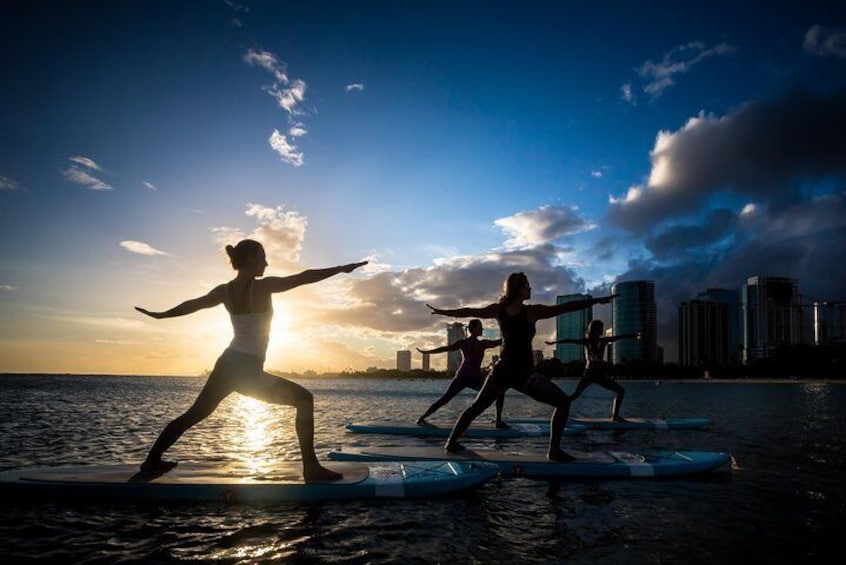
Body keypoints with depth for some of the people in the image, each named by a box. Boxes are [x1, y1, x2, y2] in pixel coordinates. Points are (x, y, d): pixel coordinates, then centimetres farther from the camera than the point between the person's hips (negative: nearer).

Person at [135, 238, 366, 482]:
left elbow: (193, 304, 23)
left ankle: (153, 460, 34)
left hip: (225, 365, 8)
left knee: (194, 414, 24)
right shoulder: (263, 286, -12)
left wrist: (160, 315, 39)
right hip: (248, 371, -7)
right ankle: (311, 468, -10)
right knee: (304, 400, -4)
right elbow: (305, 277, -14)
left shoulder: (224, 290, 8)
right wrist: (342, 268, -11)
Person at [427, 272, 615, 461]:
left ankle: (452, 442, 23)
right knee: (563, 403, 3)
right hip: (523, 374, -5)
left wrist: (440, 311, 25)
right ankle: (554, 450, -7)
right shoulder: (532, 311, -11)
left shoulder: (499, 310, 3)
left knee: (477, 407, 23)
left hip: (502, 371, 5)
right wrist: (597, 300, -4)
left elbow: (468, 312, 12)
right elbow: (565, 308, -11)